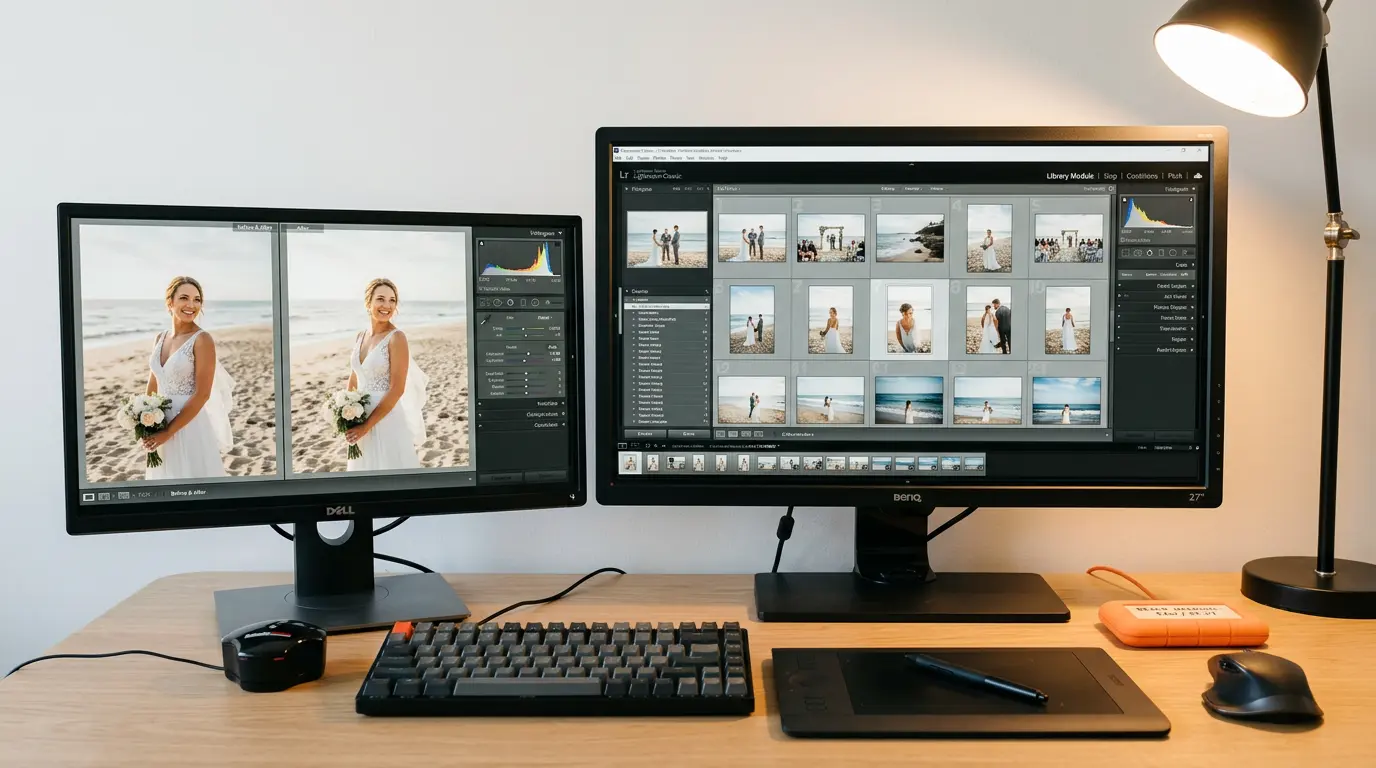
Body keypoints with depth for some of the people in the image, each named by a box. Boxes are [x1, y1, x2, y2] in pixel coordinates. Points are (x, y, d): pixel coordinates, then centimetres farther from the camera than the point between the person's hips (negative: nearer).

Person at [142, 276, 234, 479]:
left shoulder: (202, 340, -12)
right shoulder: (161, 338, 7)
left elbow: (202, 395, -16)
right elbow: (152, 386, 13)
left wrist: (169, 432, -16)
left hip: (190, 425, -6)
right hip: (160, 425, 6)